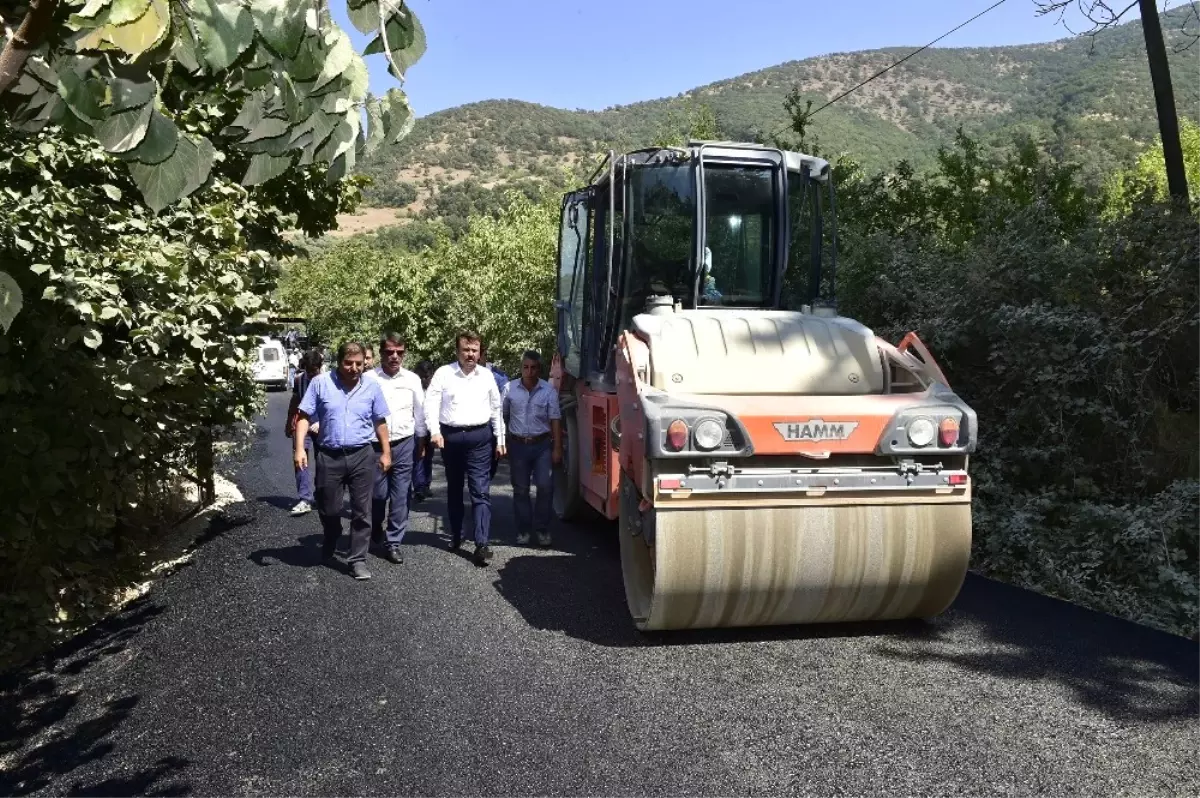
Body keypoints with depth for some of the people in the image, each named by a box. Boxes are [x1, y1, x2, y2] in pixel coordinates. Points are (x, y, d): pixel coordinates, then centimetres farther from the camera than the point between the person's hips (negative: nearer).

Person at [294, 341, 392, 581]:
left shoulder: (372, 386, 2)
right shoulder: (320, 383, -3)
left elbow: (380, 422, 10)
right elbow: (304, 417, -2)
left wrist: (386, 453, 7)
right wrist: (300, 449, -12)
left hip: (362, 456, 1)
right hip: (329, 456, -1)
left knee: (362, 512, 3)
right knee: (328, 509, 12)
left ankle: (358, 559, 14)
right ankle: (330, 545, 42)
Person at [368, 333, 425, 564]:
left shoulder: (412, 380, 3)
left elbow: (419, 412, 11)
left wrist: (421, 442, 14)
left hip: (404, 444, 2)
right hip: (375, 445, -2)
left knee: (401, 496, 2)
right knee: (378, 494, 5)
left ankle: (393, 542, 13)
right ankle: (375, 532, 34)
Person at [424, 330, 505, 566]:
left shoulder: (487, 376, 7)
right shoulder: (443, 373, 0)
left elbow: (496, 409, 13)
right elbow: (431, 404, -4)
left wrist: (500, 440, 12)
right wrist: (435, 431, -18)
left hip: (479, 436, 0)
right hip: (451, 436, 0)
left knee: (481, 491, -6)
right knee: (454, 489, 14)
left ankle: (482, 543, -9)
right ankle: (456, 535, 28)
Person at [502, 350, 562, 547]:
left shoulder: (549, 391, -3)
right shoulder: (509, 389, -1)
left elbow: (555, 421, -2)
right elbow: (502, 416, 7)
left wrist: (557, 449, -6)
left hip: (542, 445, -1)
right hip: (517, 445, 1)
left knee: (545, 486, -6)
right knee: (520, 489, 7)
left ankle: (542, 529, 8)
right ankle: (523, 530, 17)